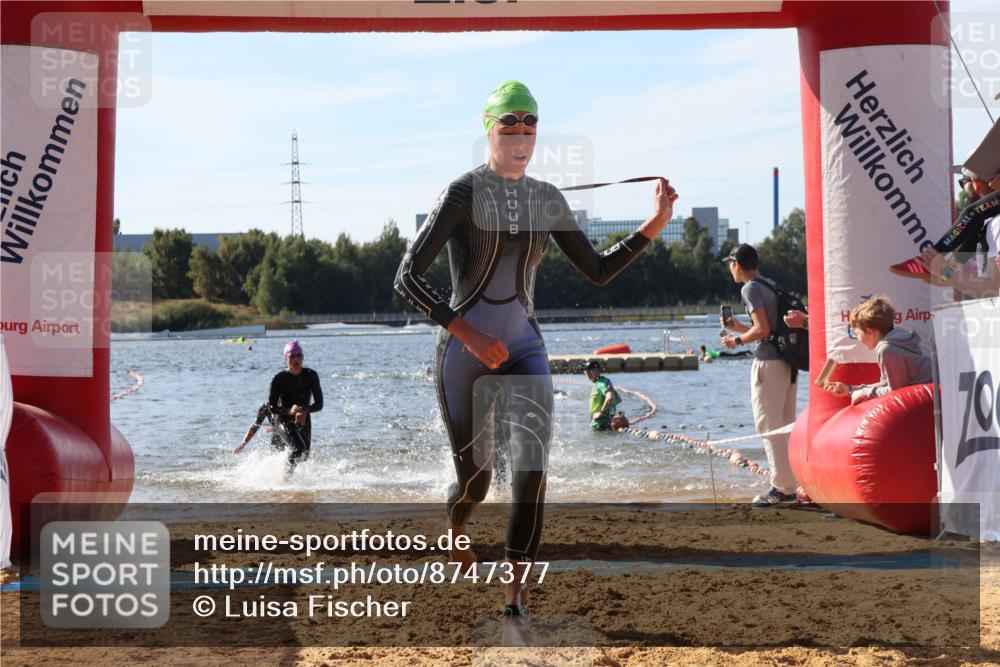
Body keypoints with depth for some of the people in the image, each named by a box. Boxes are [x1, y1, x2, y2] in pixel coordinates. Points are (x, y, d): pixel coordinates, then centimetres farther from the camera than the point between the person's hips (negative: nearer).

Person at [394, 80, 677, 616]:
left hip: (523, 346, 3)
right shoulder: (464, 193, -13)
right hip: (463, 352, -3)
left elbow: (597, 270, 11)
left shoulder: (548, 201, 4)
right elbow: (407, 278, -17)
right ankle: (456, 521, 47)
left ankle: (516, 593, -14)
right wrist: (471, 335, -23)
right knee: (475, 478, 9)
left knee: (532, 466, -19)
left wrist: (654, 225, -1)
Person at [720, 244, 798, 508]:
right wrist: (739, 327, 26)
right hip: (788, 364, 9)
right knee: (786, 425, 12)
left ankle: (782, 487, -7)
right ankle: (789, 486, 15)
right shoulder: (771, 286, 18)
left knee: (769, 426, -6)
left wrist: (738, 340, -4)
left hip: (768, 363, -9)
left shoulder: (750, 289, -10)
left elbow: (763, 330, -18)